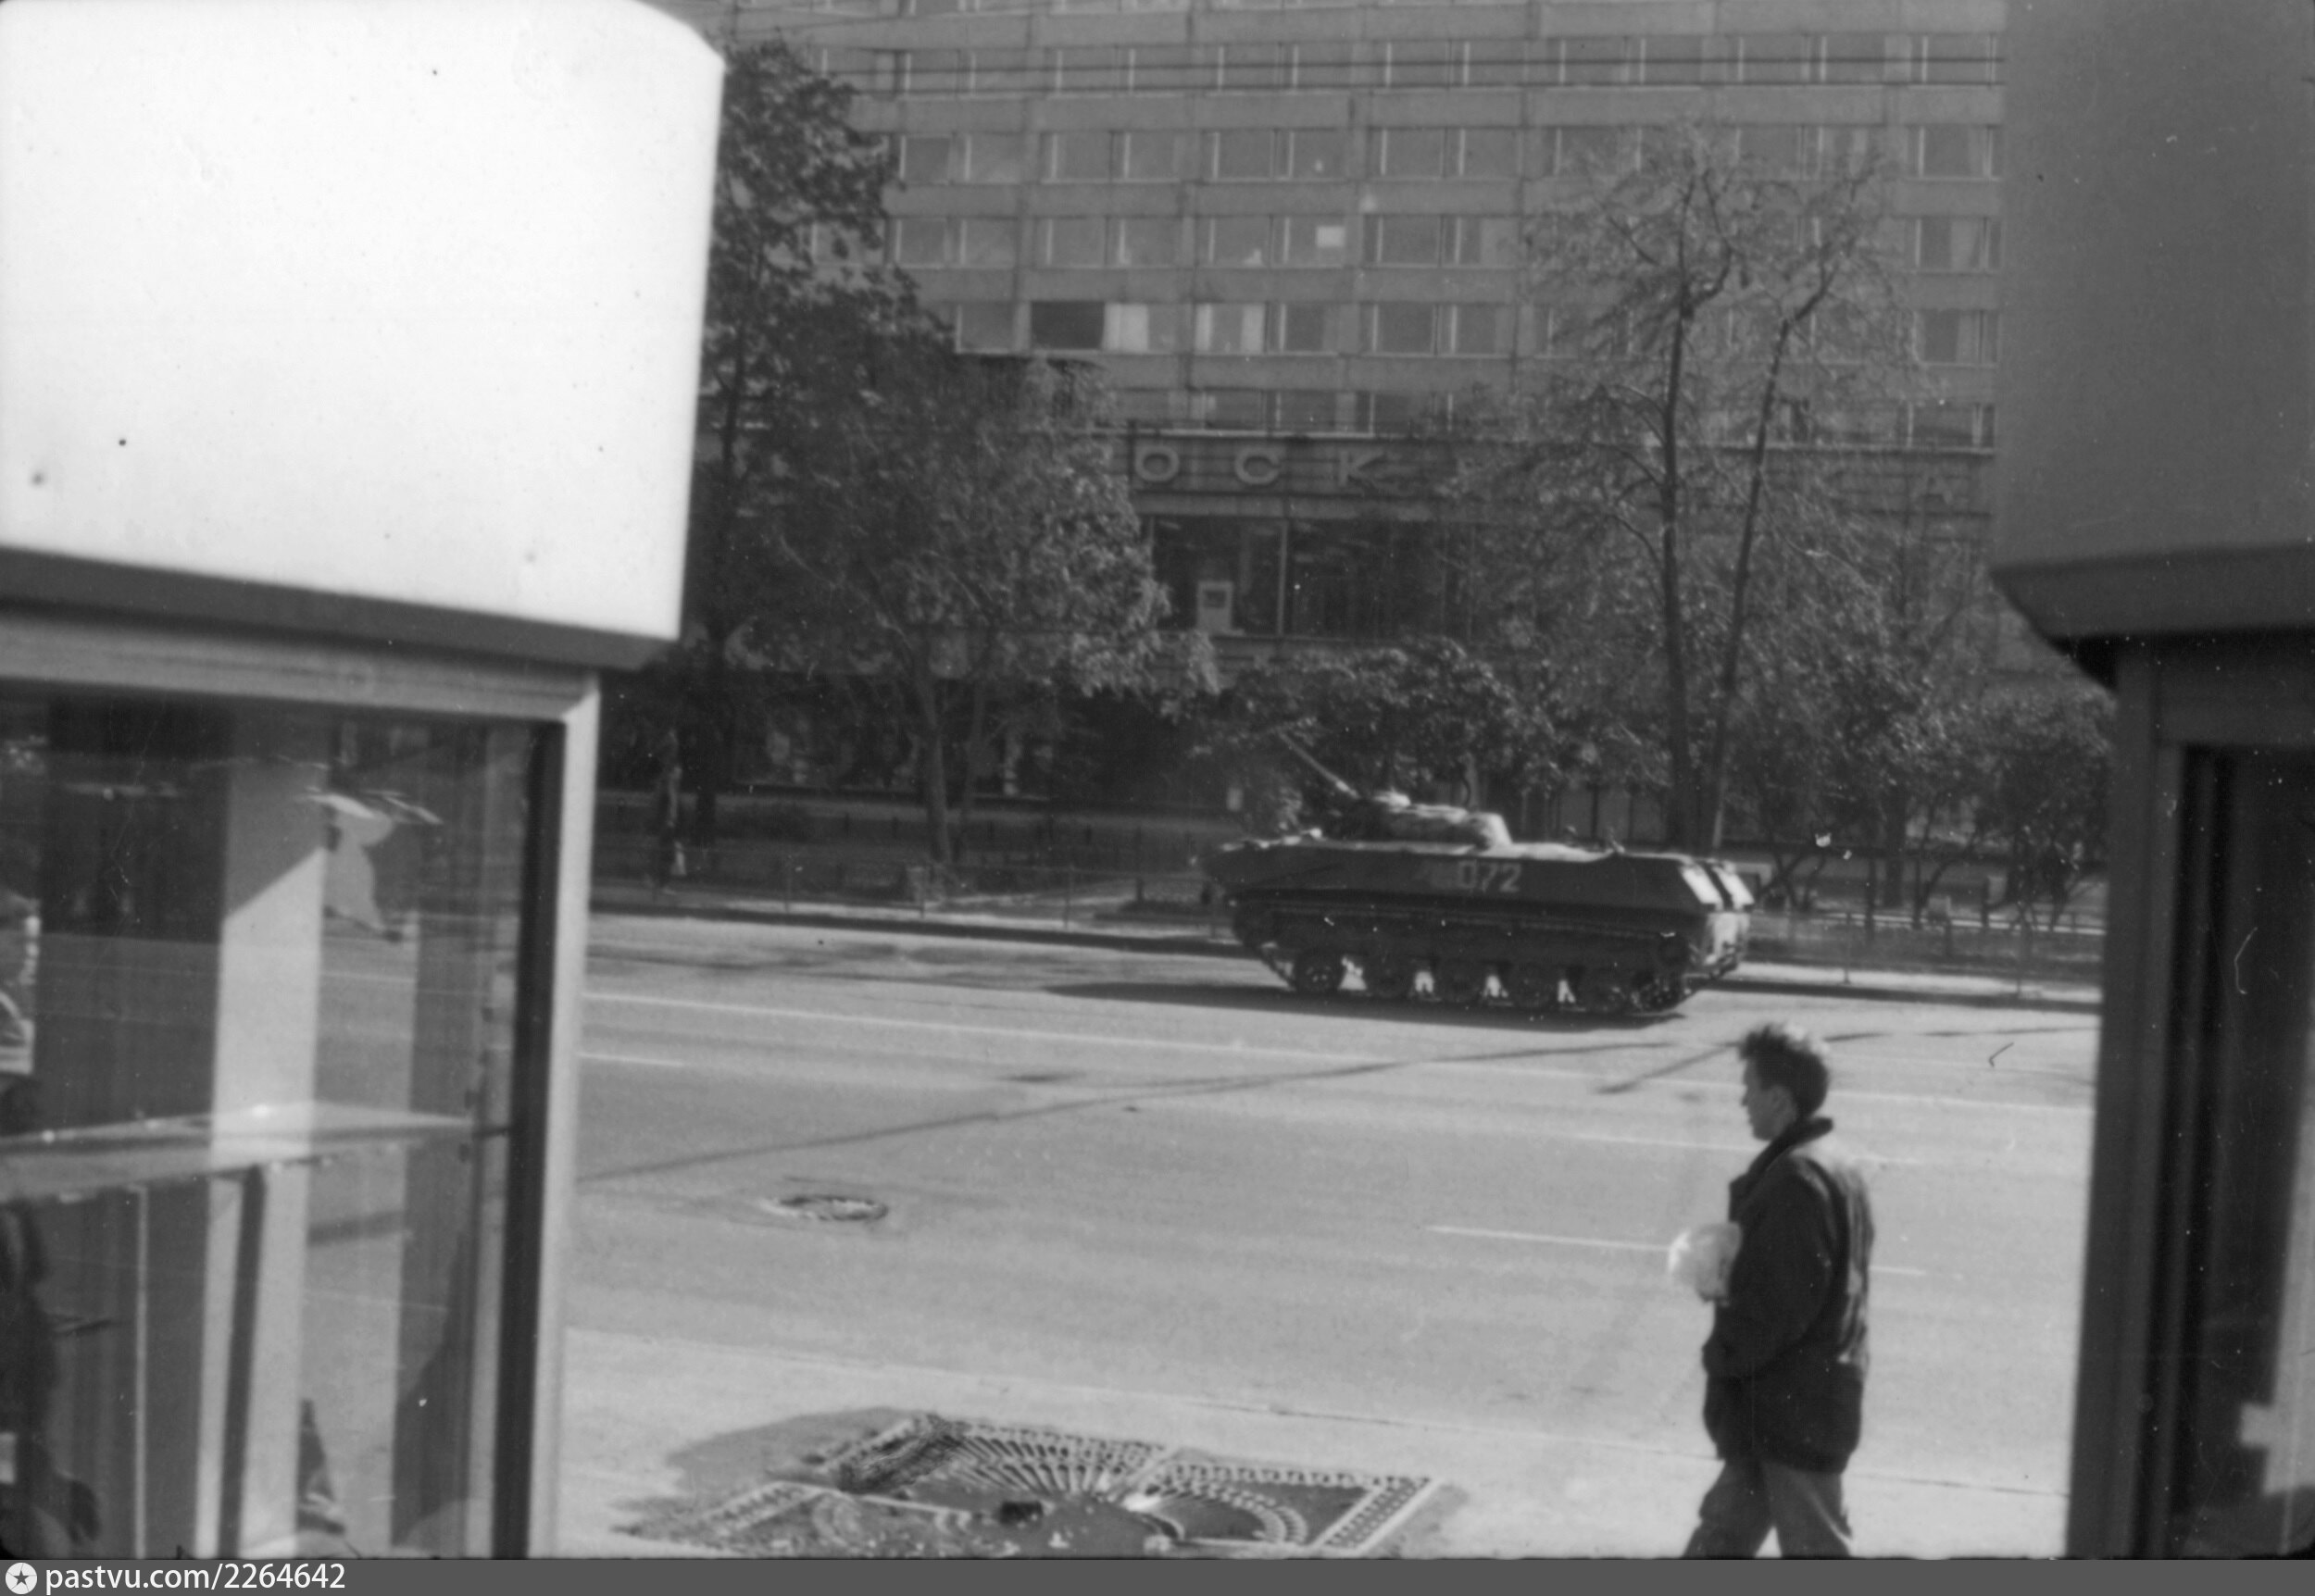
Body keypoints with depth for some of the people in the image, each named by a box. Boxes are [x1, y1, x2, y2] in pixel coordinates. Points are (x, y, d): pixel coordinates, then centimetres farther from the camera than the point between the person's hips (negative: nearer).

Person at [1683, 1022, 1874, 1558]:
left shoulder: (1796, 1180, -23)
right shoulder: (1836, 1171, 9)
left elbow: (1779, 1304, -24)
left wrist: (1724, 1355, -9)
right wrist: (1723, 1267, 3)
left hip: (1792, 1407, -10)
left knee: (1816, 1551, 2)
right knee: (1724, 1531, 18)